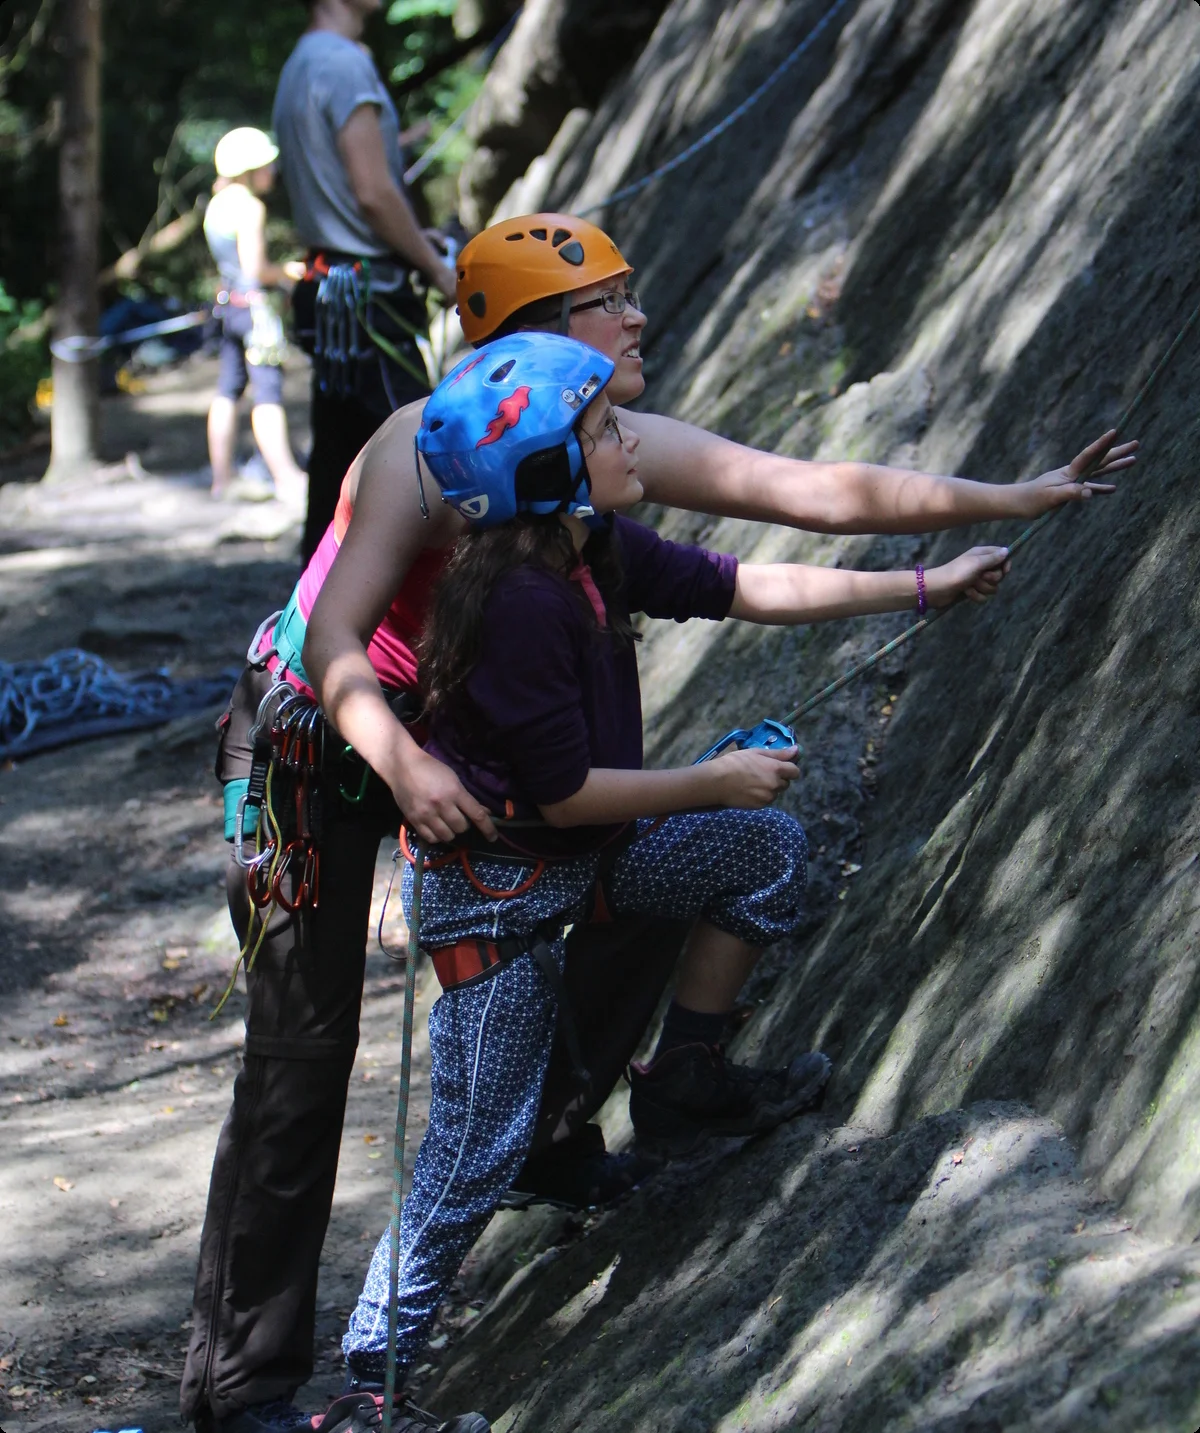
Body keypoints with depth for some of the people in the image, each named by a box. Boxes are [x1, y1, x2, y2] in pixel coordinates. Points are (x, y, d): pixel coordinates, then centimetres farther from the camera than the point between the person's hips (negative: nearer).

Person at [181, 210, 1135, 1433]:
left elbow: (820, 491, -9)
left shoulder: (616, 450, -8)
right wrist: (403, 768, -52)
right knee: (304, 1055, -11)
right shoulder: (426, 452, -29)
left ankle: (543, 1142, 27)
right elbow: (331, 648, -35)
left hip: (448, 737, 8)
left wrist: (1016, 499, -11)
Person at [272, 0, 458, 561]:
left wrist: (416, 242, 18)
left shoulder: (300, 66, 18)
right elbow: (373, 193, -18)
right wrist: (438, 268, -8)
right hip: (368, 294, -10)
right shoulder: (346, 63, -13)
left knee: (337, 471, 11)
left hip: (327, 285, 10)